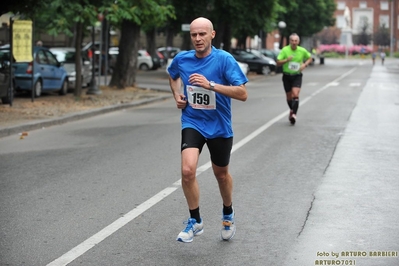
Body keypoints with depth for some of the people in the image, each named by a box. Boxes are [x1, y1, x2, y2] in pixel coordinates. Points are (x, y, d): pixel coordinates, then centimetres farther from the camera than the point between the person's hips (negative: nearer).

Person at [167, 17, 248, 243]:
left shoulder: (224, 59, -15)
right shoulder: (181, 59, -4)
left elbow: (242, 93, -22)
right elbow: (173, 75, 22)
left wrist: (210, 84, -30)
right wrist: (177, 94, 3)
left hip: (219, 126, -1)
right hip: (192, 123, 1)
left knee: (221, 174, 16)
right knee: (188, 170, -19)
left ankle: (228, 214, 45)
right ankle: (195, 221, 0)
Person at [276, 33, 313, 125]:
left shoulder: (302, 51, -4)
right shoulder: (285, 50, -8)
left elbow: (310, 58, 14)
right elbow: (278, 62, -10)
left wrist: (305, 64, -5)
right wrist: (286, 60, -27)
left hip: (297, 76, -1)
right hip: (287, 76, 1)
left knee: (295, 94, -19)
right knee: (289, 97, 10)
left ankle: (294, 114, -20)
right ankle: (292, 110, 36)